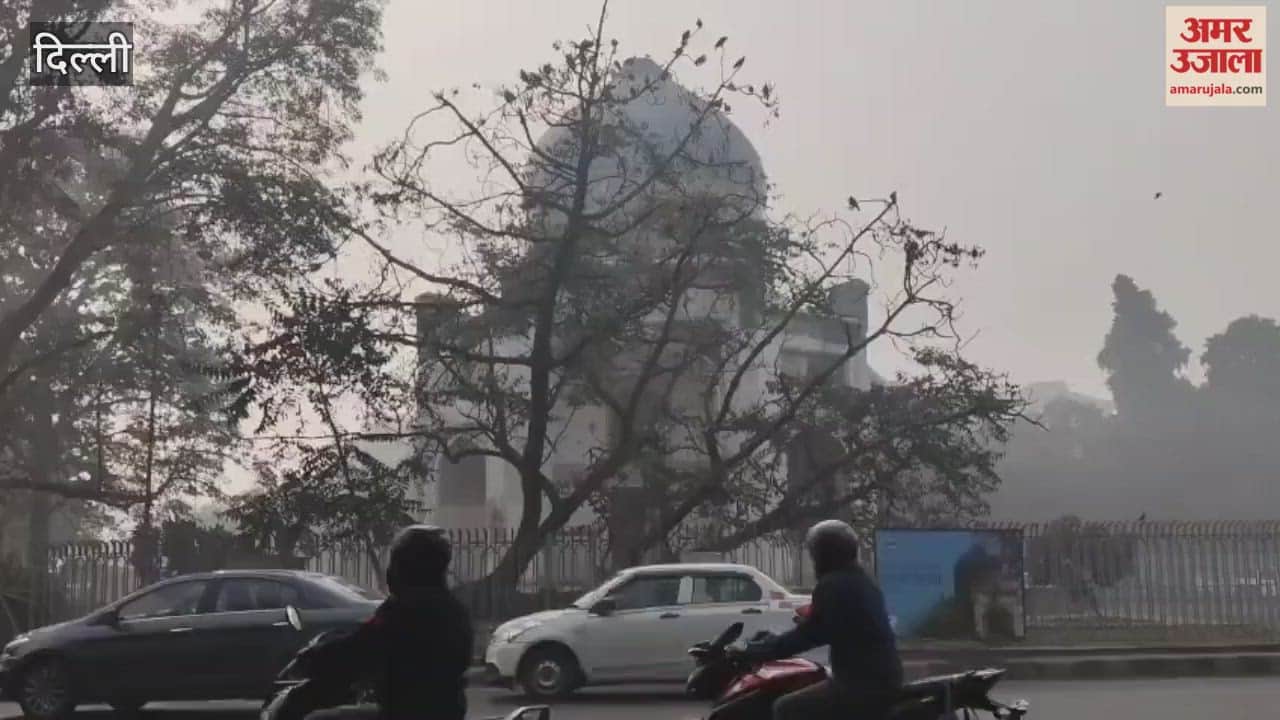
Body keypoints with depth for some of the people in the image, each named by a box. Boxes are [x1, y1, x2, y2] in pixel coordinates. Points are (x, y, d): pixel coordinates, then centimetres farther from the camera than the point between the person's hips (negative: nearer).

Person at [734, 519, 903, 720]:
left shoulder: (833, 585, -13)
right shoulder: (861, 581, 16)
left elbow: (808, 634, -16)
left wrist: (751, 652, -11)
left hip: (863, 683, -10)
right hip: (884, 678, 10)